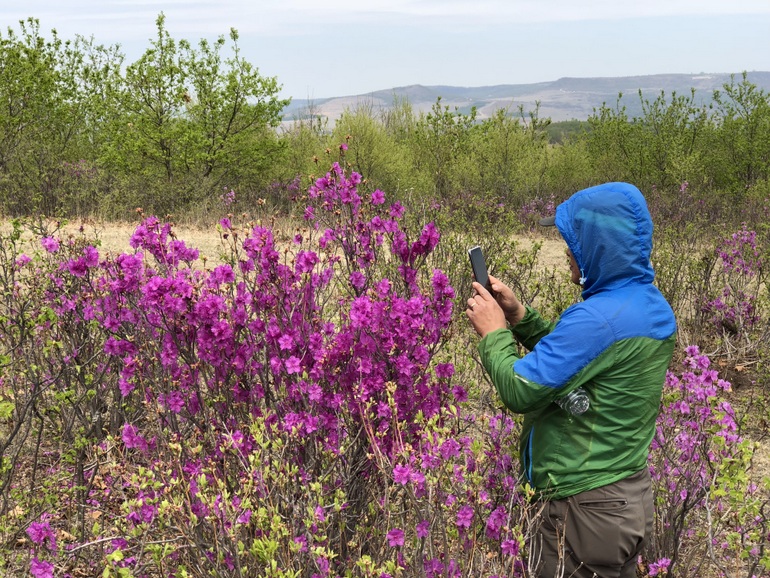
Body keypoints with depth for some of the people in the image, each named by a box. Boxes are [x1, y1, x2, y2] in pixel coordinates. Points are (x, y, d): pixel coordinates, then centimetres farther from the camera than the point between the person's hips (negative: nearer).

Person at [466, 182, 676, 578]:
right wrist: (518, 316, 5)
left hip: (584, 509, -9)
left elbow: (520, 390, -24)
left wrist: (494, 332, -8)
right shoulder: (652, 307, 5)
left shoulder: (598, 318, -27)